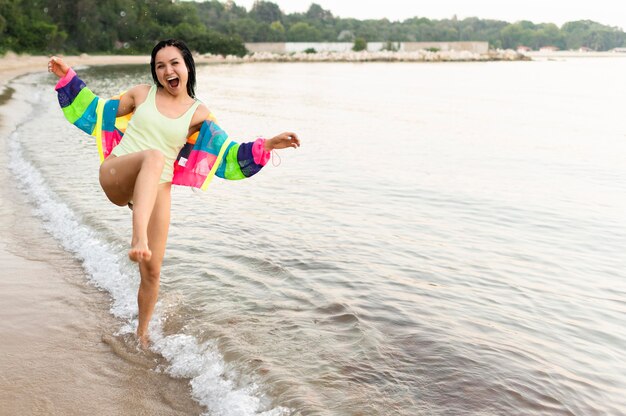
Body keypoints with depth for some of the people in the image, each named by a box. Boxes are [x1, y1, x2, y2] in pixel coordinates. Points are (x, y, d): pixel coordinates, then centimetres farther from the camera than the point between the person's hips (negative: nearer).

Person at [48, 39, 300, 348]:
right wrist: (68, 78, 14)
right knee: (154, 156, -38)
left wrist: (268, 145, -9)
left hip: (156, 189, 1)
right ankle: (138, 239, -58)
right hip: (115, 178, -1)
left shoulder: (199, 114, 7)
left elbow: (227, 154, 3)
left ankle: (142, 333, 27)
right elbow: (98, 113, 19)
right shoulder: (142, 93, 9)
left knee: (152, 271, 1)